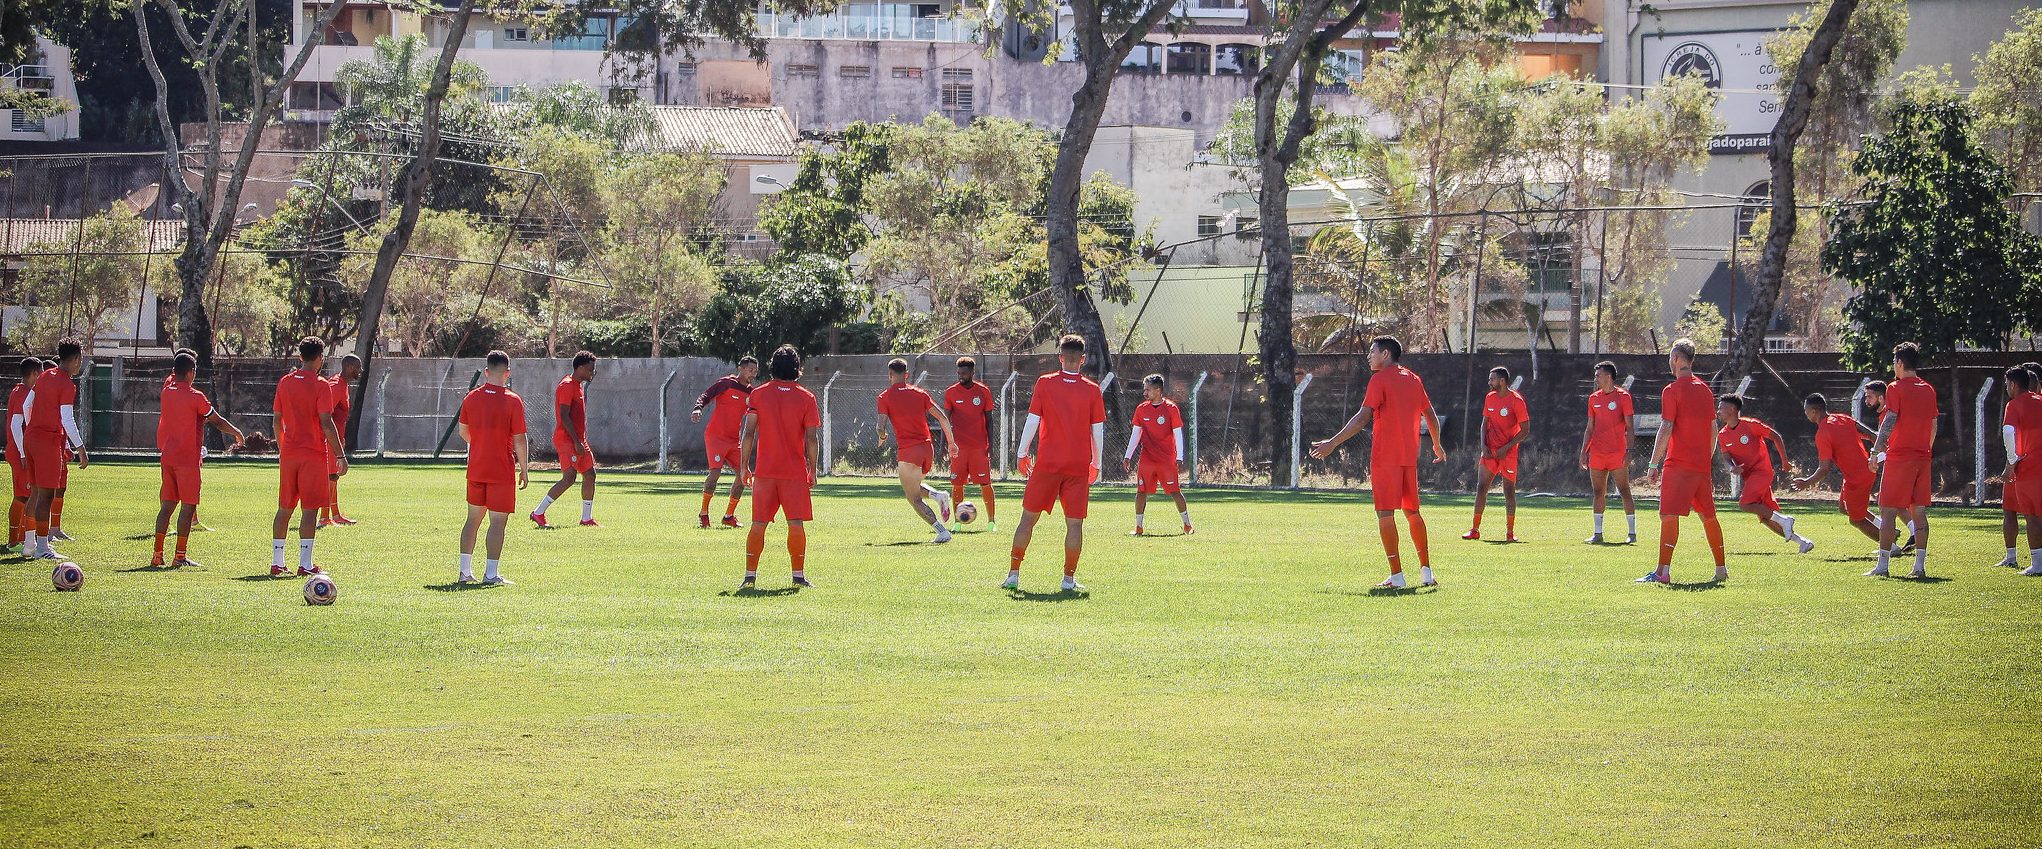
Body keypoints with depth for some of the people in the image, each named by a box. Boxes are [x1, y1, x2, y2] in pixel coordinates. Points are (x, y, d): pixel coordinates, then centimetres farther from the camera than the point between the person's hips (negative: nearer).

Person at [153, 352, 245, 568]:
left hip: (167, 457, 6)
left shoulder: (166, 392, 5)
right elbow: (217, 422, -2)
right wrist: (237, 434, 11)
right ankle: (180, 557, -5)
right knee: (188, 506, -2)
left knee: (167, 505, 10)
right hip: (187, 458, -6)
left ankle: (157, 555, 8)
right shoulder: (195, 397, -11)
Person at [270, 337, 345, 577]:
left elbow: (277, 420, 10)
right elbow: (327, 423, -14)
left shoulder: (284, 382, 6)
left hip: (288, 455, 5)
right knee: (310, 509, -3)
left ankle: (276, 562, 12)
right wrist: (340, 455, -9)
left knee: (284, 509, 12)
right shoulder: (320, 386, -10)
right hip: (313, 455, -5)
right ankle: (305, 564, -6)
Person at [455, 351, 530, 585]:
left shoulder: (471, 397, 2)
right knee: (498, 522, 0)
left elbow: (463, 431, 12)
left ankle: (465, 570, 15)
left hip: (476, 469, 5)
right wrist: (524, 469, -2)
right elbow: (519, 439, -12)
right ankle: (491, 574, -2)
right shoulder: (513, 401, -13)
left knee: (473, 519, 14)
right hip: (502, 472, -5)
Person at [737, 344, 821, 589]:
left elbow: (748, 433, -2)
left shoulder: (758, 394, 1)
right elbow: (812, 438, -3)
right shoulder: (806, 397, -1)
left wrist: (744, 465, 5)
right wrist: (813, 470, 5)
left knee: (758, 525, 5)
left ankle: (750, 576, 3)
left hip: (764, 471, 1)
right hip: (795, 472, -1)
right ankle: (799, 575, 3)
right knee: (796, 524, 3)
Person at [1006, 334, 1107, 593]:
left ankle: (1013, 574, 7)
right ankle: (1069, 579, 2)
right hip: (1079, 465, 0)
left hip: (1047, 464, 0)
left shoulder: (1045, 383, -1)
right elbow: (1098, 431, 2)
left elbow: (1032, 421, -2)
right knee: (1075, 523, 4)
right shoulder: (1092, 390, 0)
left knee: (1028, 518, 8)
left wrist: (1023, 453, 7)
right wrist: (1097, 464, 13)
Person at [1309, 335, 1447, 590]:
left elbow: (1363, 417, -15)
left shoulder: (1380, 380, -7)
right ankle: (1426, 571, 14)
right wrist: (1437, 446, 36)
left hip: (1385, 457, -7)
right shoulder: (1413, 379, 14)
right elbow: (1431, 416, 20)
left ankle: (1396, 576, -8)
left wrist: (1333, 443, -15)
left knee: (1385, 514, -4)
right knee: (1412, 512, 16)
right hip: (1410, 458, 7)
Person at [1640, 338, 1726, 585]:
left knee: (1669, 516, -11)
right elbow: (1714, 430, 17)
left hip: (1678, 464, -7)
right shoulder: (1705, 390, 13)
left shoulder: (1673, 390, -8)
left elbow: (1666, 429, -12)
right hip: (1702, 464, 7)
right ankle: (1721, 569, 20)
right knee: (1708, 516, 15)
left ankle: (1663, 571, -20)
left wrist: (1654, 464, -9)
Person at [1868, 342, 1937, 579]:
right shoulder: (1928, 390, 12)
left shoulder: (1896, 388, -8)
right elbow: (1933, 426, 16)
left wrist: (1876, 450, -10)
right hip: (1923, 457, 6)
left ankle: (1883, 565, -6)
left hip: (1899, 456, -6)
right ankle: (1920, 565, 4)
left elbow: (1889, 423, -14)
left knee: (1888, 511, -3)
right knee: (1919, 512, 8)